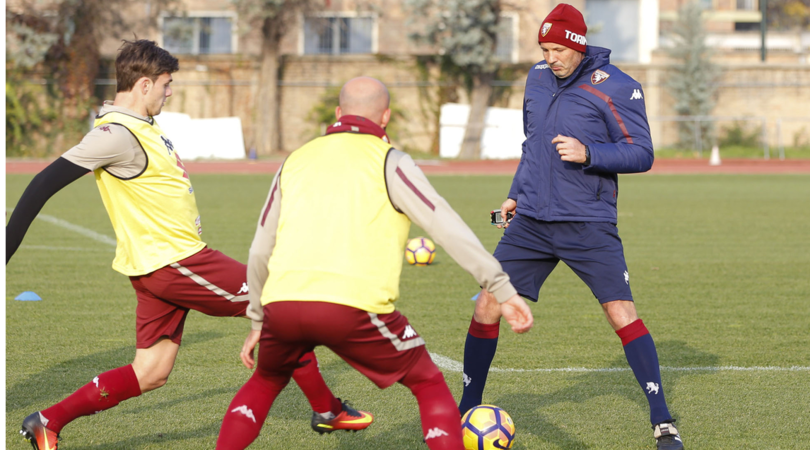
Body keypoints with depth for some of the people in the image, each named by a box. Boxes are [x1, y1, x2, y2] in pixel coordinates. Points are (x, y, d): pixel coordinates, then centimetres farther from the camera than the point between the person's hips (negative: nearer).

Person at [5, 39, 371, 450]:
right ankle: (326, 409, 10)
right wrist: (8, 247, -25)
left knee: (149, 375, 10)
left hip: (162, 266, 10)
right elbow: (47, 182, -22)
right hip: (173, 262, -10)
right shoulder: (117, 134, -19)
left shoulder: (141, 126, 11)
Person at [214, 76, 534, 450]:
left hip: (282, 305, 4)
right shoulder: (387, 162, 7)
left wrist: (258, 321, 36)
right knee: (429, 385, 14)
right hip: (354, 306, -4)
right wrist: (502, 291, 0)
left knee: (265, 382, 32)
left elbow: (260, 252, 26)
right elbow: (447, 228, -1)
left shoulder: (296, 162, 22)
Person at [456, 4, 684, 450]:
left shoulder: (616, 87, -9)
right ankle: (466, 410, 15)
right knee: (486, 307, -1)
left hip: (589, 225, -5)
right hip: (531, 223, 5)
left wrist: (588, 153, -24)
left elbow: (642, 153, -11)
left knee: (622, 313, -12)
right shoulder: (537, 78, 10)